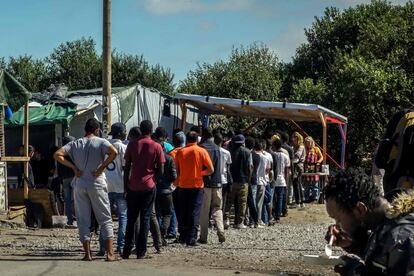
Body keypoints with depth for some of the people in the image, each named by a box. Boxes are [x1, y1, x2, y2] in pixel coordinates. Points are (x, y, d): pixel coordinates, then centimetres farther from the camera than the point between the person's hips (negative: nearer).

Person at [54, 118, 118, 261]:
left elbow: (57, 154, -4)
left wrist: (73, 167, -2)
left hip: (79, 184, 2)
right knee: (105, 218, 5)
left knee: (83, 220, 8)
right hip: (96, 184, -2)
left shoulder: (75, 144, 6)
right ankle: (110, 253, -1)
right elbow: (114, 152, -21)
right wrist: (101, 168, -12)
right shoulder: (101, 142, -3)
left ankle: (87, 254, 6)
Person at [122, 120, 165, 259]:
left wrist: (125, 185, 7)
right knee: (145, 219, 4)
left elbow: (127, 168, 0)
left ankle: (126, 251, 10)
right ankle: (141, 251, 2)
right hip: (149, 186, -1)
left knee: (131, 219, 10)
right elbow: (161, 170, -5)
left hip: (133, 187, 1)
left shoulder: (132, 144, 0)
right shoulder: (156, 146, -4)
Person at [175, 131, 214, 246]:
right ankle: (191, 239, -5)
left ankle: (183, 237, 17)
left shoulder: (180, 152, 0)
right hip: (197, 185, -2)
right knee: (194, 213, 0)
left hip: (183, 186, 2)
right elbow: (211, 170, -7)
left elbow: (176, 170, 3)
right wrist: (200, 173, 8)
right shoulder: (202, 151, -5)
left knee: (183, 212, 12)